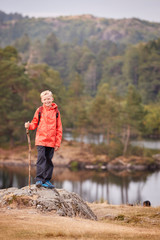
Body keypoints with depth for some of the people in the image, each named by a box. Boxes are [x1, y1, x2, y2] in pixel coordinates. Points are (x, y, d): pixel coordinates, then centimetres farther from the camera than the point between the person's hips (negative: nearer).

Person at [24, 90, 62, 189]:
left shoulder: (56, 111, 4)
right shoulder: (39, 110, 3)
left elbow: (59, 129, 7)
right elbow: (35, 123, 10)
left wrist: (58, 143, 2)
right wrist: (29, 126, -14)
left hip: (51, 141, 2)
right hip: (41, 140, -1)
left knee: (49, 160, 7)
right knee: (41, 158, -11)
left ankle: (47, 180, 15)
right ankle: (39, 179, -10)